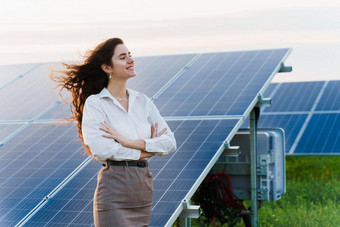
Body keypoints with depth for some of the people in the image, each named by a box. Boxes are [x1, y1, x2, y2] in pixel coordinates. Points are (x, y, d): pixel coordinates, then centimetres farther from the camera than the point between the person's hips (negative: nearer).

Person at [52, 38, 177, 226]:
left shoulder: (143, 101, 10)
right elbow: (101, 150, -17)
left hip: (144, 187, 5)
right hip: (114, 189, -5)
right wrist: (148, 149, -7)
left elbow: (170, 143, 3)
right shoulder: (94, 103, -4)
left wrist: (130, 142, -12)